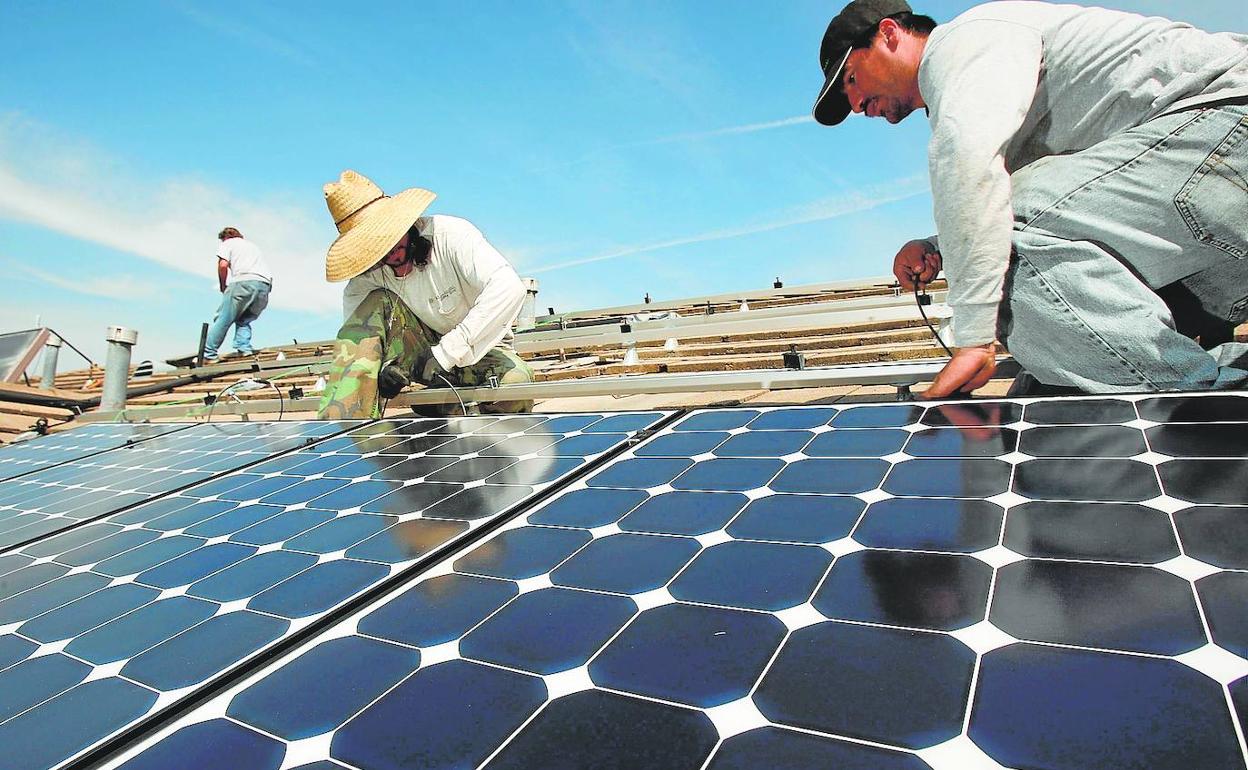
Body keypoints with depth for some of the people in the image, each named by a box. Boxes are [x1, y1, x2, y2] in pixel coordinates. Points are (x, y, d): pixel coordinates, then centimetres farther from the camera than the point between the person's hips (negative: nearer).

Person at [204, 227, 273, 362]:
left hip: (244, 280, -6)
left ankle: (208, 355, -3)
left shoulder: (228, 243, 19)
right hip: (265, 285, 6)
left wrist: (223, 287, 13)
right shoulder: (253, 245, 38)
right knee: (243, 320, 19)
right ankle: (244, 349, 1)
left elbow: (223, 265, 1)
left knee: (223, 319, -1)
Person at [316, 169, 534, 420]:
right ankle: (338, 431, -29)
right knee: (377, 305, -23)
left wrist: (445, 353, -36)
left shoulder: (451, 235, -21)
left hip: (478, 349, -3)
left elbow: (508, 289, -35)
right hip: (425, 350, 3)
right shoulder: (364, 280, -7)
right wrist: (383, 365, -33)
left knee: (515, 383, -37)